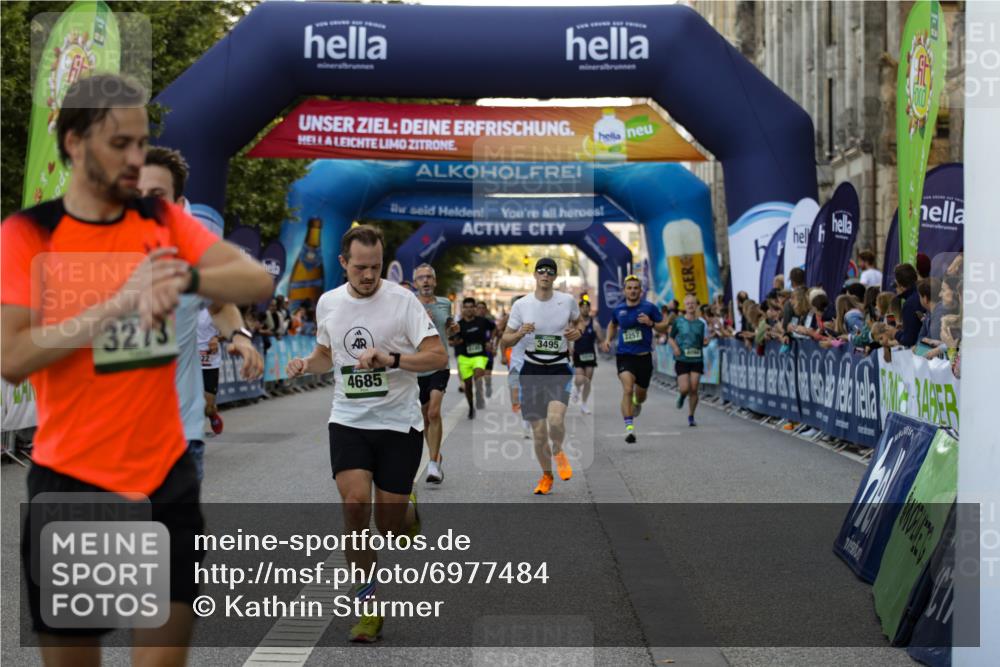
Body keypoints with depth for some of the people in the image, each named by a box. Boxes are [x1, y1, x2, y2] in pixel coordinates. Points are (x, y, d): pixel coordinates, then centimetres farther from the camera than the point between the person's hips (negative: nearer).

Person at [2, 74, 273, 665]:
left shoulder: (165, 222, 4)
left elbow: (259, 282, -7)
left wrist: (187, 278, -27)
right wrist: (119, 301, -23)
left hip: (168, 476, 3)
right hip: (71, 483, -2)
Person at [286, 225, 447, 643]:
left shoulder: (402, 300, -9)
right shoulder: (328, 303, 5)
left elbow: (438, 356, -13)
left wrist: (391, 359, -27)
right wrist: (306, 364, 0)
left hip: (398, 423, -2)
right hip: (348, 420, 3)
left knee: (388, 527, 0)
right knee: (354, 501, -20)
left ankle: (407, 511, 40)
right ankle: (368, 603, -5)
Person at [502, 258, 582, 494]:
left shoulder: (567, 301, -2)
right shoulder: (521, 305, -2)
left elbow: (578, 321, 19)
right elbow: (506, 339, 6)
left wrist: (577, 332, -3)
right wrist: (520, 333, -15)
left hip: (559, 369, -1)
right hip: (532, 369, 1)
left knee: (555, 420, -25)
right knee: (538, 432, 4)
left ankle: (558, 451, 10)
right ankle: (546, 476, 28)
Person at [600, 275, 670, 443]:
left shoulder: (649, 308, -2)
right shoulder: (618, 310, 5)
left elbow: (664, 326, 1)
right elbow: (612, 325, 26)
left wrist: (650, 323, -17)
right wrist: (608, 339, 9)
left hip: (644, 356, 0)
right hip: (624, 355, 0)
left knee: (640, 394, 15)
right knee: (627, 389, -22)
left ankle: (637, 403, 54)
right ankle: (629, 427, -24)